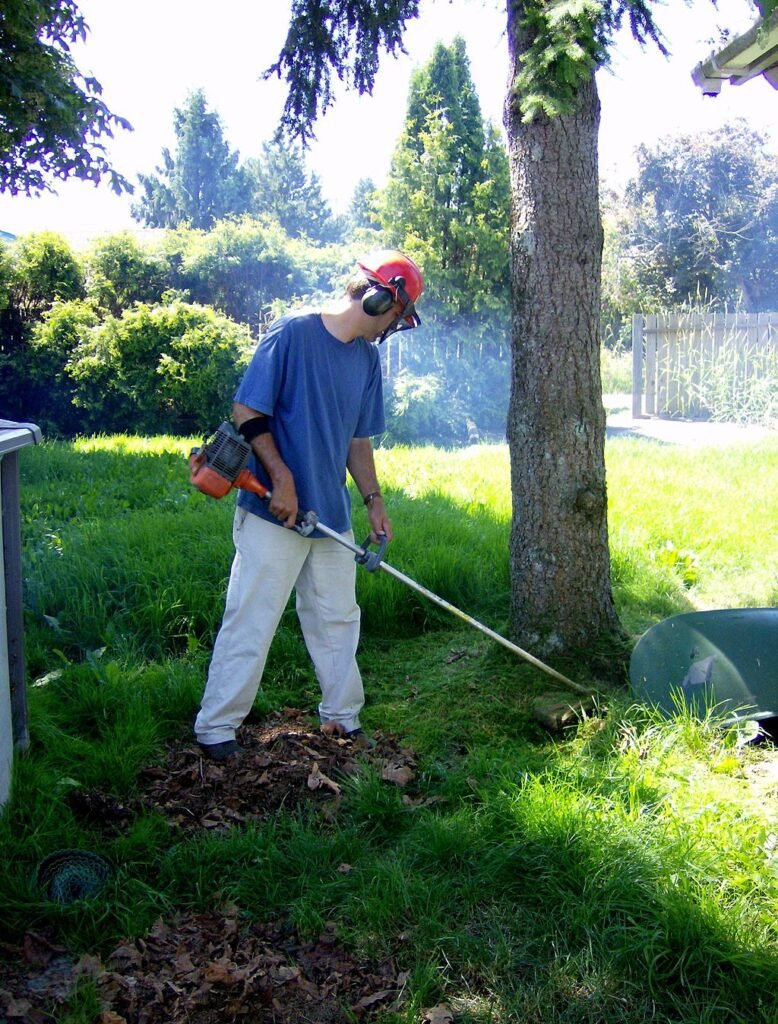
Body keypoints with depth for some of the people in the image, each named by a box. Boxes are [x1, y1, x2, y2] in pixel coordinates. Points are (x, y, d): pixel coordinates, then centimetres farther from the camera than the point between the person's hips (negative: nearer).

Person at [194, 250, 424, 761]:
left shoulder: (367, 357, 11)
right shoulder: (292, 334, -12)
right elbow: (247, 413, -12)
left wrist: (374, 499, 7)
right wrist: (282, 479, -16)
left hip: (332, 515, 7)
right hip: (273, 512, -7)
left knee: (338, 619, 15)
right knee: (252, 619, -1)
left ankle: (342, 716, 31)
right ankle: (216, 727, 12)